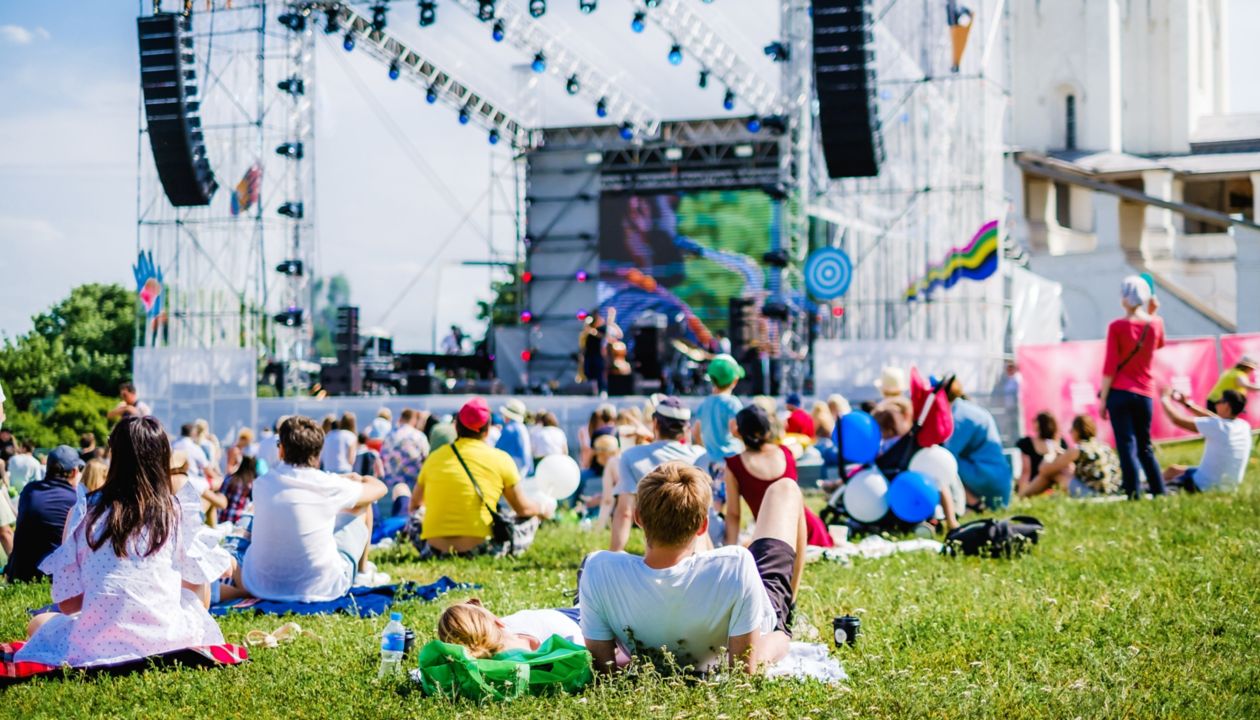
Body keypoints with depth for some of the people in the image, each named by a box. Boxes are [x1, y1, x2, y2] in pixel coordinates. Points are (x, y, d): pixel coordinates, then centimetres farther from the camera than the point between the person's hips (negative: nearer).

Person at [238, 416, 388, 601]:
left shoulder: (261, 484, -3)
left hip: (262, 587, 3)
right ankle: (363, 571, 37)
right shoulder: (328, 487, -13)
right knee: (362, 504, 16)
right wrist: (356, 479, 29)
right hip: (321, 589, -3)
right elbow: (379, 488, 6)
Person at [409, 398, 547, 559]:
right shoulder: (500, 459, 1)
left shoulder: (435, 457, 8)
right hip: (477, 548, -2)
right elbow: (523, 509, 11)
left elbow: (414, 505, 21)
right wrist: (540, 509, 34)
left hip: (434, 549, 2)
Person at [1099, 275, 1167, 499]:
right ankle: (1160, 493, 13)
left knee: (1127, 447, -3)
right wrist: (1151, 313, 17)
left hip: (1120, 392, -4)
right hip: (1145, 394, 4)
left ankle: (1134, 496, -8)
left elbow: (1109, 367, -9)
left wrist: (1102, 399, -4)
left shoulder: (1117, 327, -8)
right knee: (1145, 447, 16)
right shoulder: (1156, 323, 2)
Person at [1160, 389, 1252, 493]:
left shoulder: (1217, 426, -22)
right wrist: (1187, 404, 17)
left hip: (1205, 486, -7)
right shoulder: (1244, 427, -2)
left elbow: (1177, 420, -16)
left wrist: (1164, 398, 0)